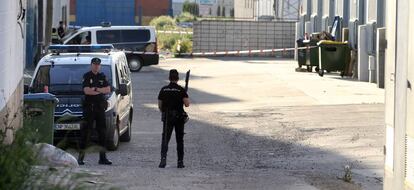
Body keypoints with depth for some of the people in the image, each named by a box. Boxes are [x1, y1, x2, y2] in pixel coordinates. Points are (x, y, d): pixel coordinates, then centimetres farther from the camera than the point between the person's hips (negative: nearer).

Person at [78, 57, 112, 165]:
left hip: (100, 107, 5)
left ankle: (103, 157, 8)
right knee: (86, 130, -6)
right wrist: (101, 91, -7)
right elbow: (86, 91, -14)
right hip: (89, 107, -5)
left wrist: (95, 89, -10)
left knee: (102, 130, 5)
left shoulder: (102, 77, 14)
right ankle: (81, 156, -4)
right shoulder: (87, 76, -1)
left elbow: (108, 90, 3)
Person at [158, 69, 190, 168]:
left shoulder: (163, 90, 2)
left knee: (165, 139, 0)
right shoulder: (181, 90, -5)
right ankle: (180, 161, 12)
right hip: (179, 117, -1)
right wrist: (186, 97, 9)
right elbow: (187, 104, -12)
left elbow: (160, 106, 6)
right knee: (179, 140, 10)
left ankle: (163, 158, -22)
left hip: (167, 118, 1)